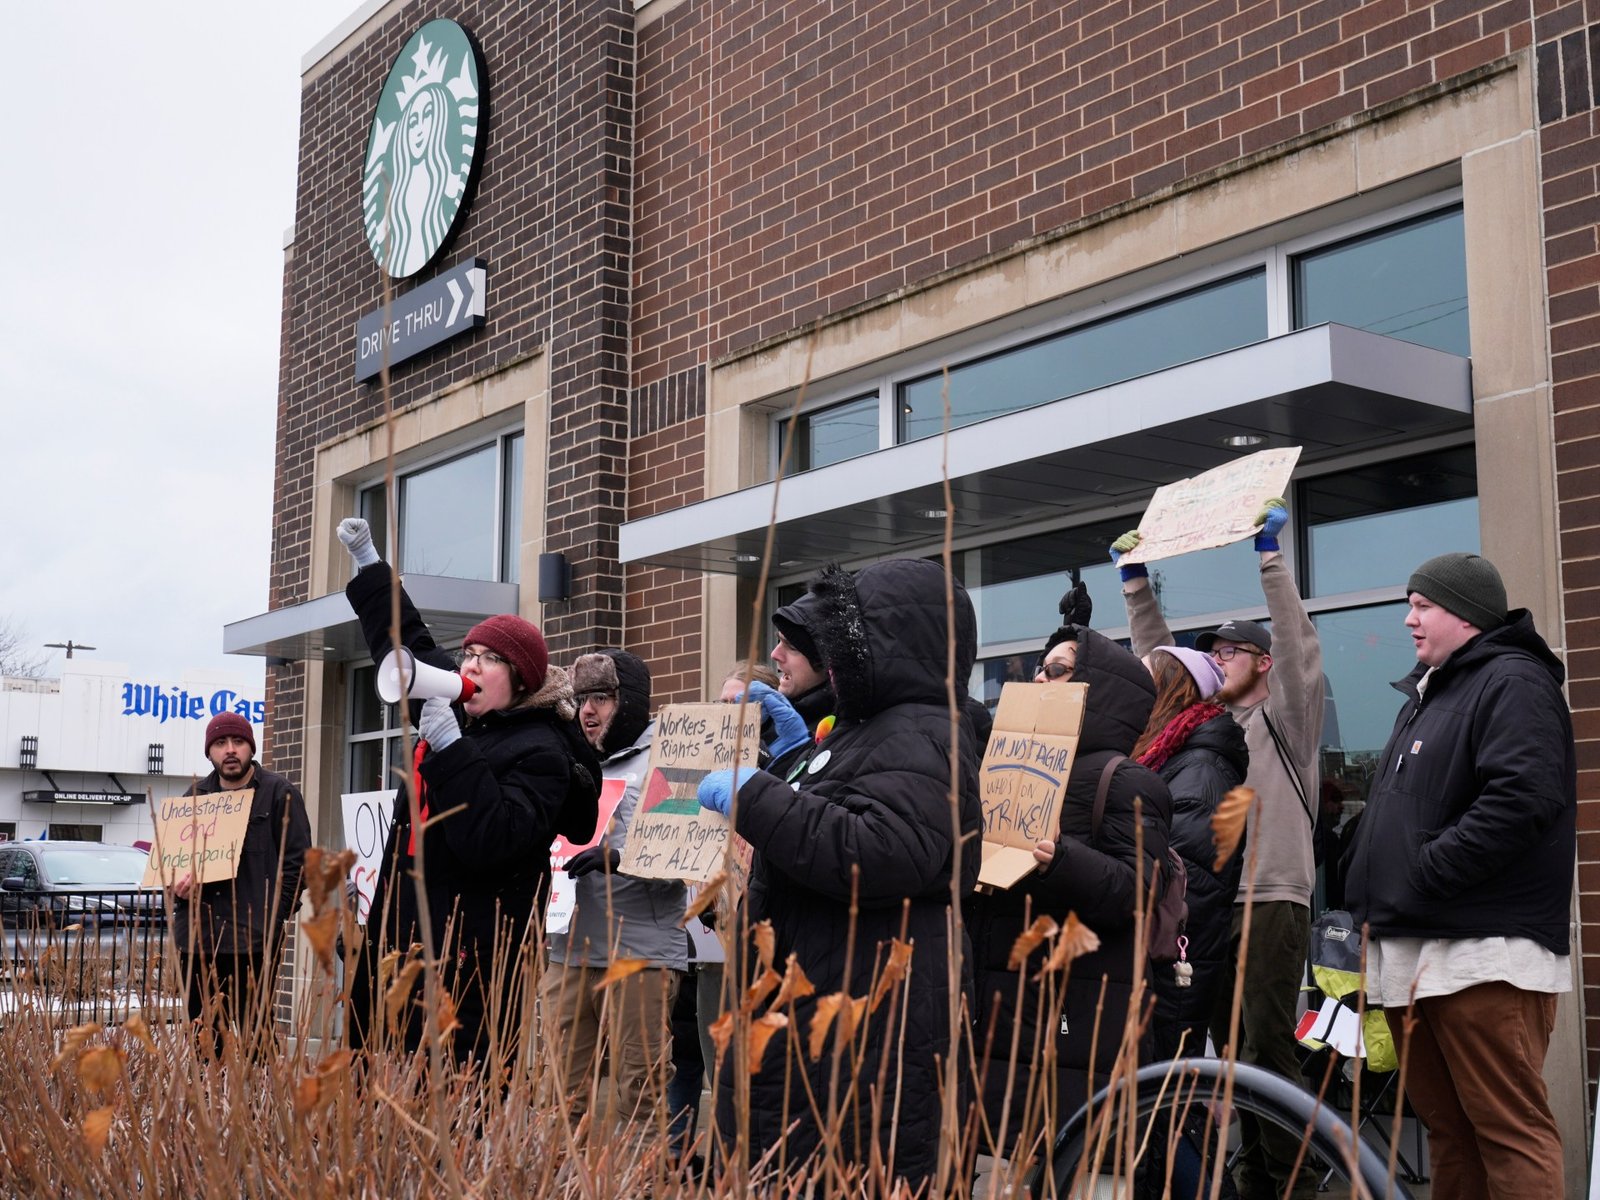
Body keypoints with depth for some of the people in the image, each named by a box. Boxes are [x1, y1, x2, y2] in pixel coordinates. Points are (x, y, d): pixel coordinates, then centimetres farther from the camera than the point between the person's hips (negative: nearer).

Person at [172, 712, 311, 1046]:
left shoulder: (279, 793, 3)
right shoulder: (196, 794, 17)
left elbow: (297, 859, -1)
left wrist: (274, 916, -10)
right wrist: (177, 882, 1)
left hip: (254, 940, -5)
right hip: (196, 935, 5)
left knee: (253, 1031, -8)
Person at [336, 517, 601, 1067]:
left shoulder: (541, 751, -12)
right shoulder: (462, 712, 12)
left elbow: (491, 841, -26)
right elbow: (408, 641, 28)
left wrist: (450, 747, -26)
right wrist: (366, 561, 28)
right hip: (401, 929, 9)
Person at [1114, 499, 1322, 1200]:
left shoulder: (1284, 716, 4)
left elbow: (1297, 644, -9)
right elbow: (1157, 659, 20)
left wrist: (1269, 554, -14)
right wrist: (1136, 581, 15)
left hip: (1271, 901, -7)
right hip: (1209, 901, 7)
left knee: (1269, 1050, -11)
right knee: (1232, 1053, 9)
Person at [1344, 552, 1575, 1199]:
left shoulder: (1511, 682, -6)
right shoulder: (1425, 693, 24)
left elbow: (1522, 798, -22)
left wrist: (1423, 875, -19)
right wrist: (1373, 894, 16)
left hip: (1483, 952, -9)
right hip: (1412, 954, 9)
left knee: (1511, 1133, -9)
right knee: (1448, 1129, 13)